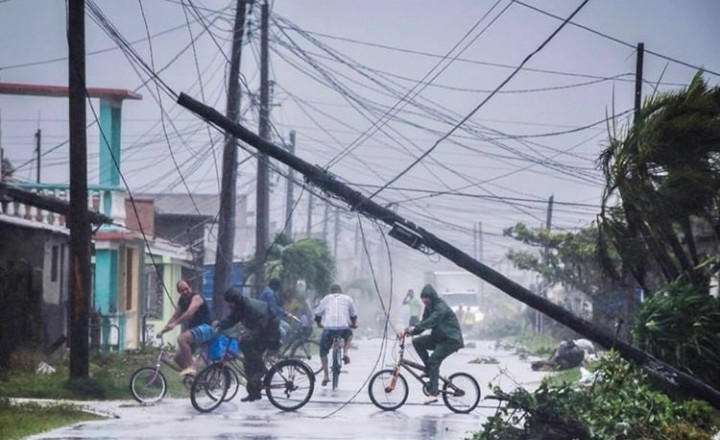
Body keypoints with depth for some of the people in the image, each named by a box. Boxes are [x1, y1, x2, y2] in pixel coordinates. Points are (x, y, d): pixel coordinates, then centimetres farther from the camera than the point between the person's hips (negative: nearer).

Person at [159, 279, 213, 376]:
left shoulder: (196, 298, -15)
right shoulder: (182, 301, 11)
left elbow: (189, 313, -31)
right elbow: (175, 316, 19)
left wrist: (174, 324, -39)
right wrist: (163, 330, 11)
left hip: (205, 328, -9)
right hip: (194, 329, 9)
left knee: (182, 338, -34)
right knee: (178, 357, 1)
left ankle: (190, 368, -34)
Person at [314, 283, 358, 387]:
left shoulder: (326, 299, 20)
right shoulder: (348, 299, 19)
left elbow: (317, 314, 22)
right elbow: (354, 315, 24)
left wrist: (319, 323, 42)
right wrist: (354, 324, 44)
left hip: (328, 328, 0)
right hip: (344, 327, 0)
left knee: (323, 351, 18)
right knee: (349, 334, 36)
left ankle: (326, 375, 10)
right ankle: (345, 353, 14)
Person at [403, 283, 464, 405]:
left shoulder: (441, 307, -19)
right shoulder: (428, 308, 9)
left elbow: (431, 321, -33)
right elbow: (424, 323, 6)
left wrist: (415, 327, -43)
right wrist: (409, 331, -12)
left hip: (451, 339, -9)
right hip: (438, 337, 9)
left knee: (433, 360, -22)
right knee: (417, 342, -8)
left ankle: (433, 394, -23)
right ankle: (430, 370, -2)